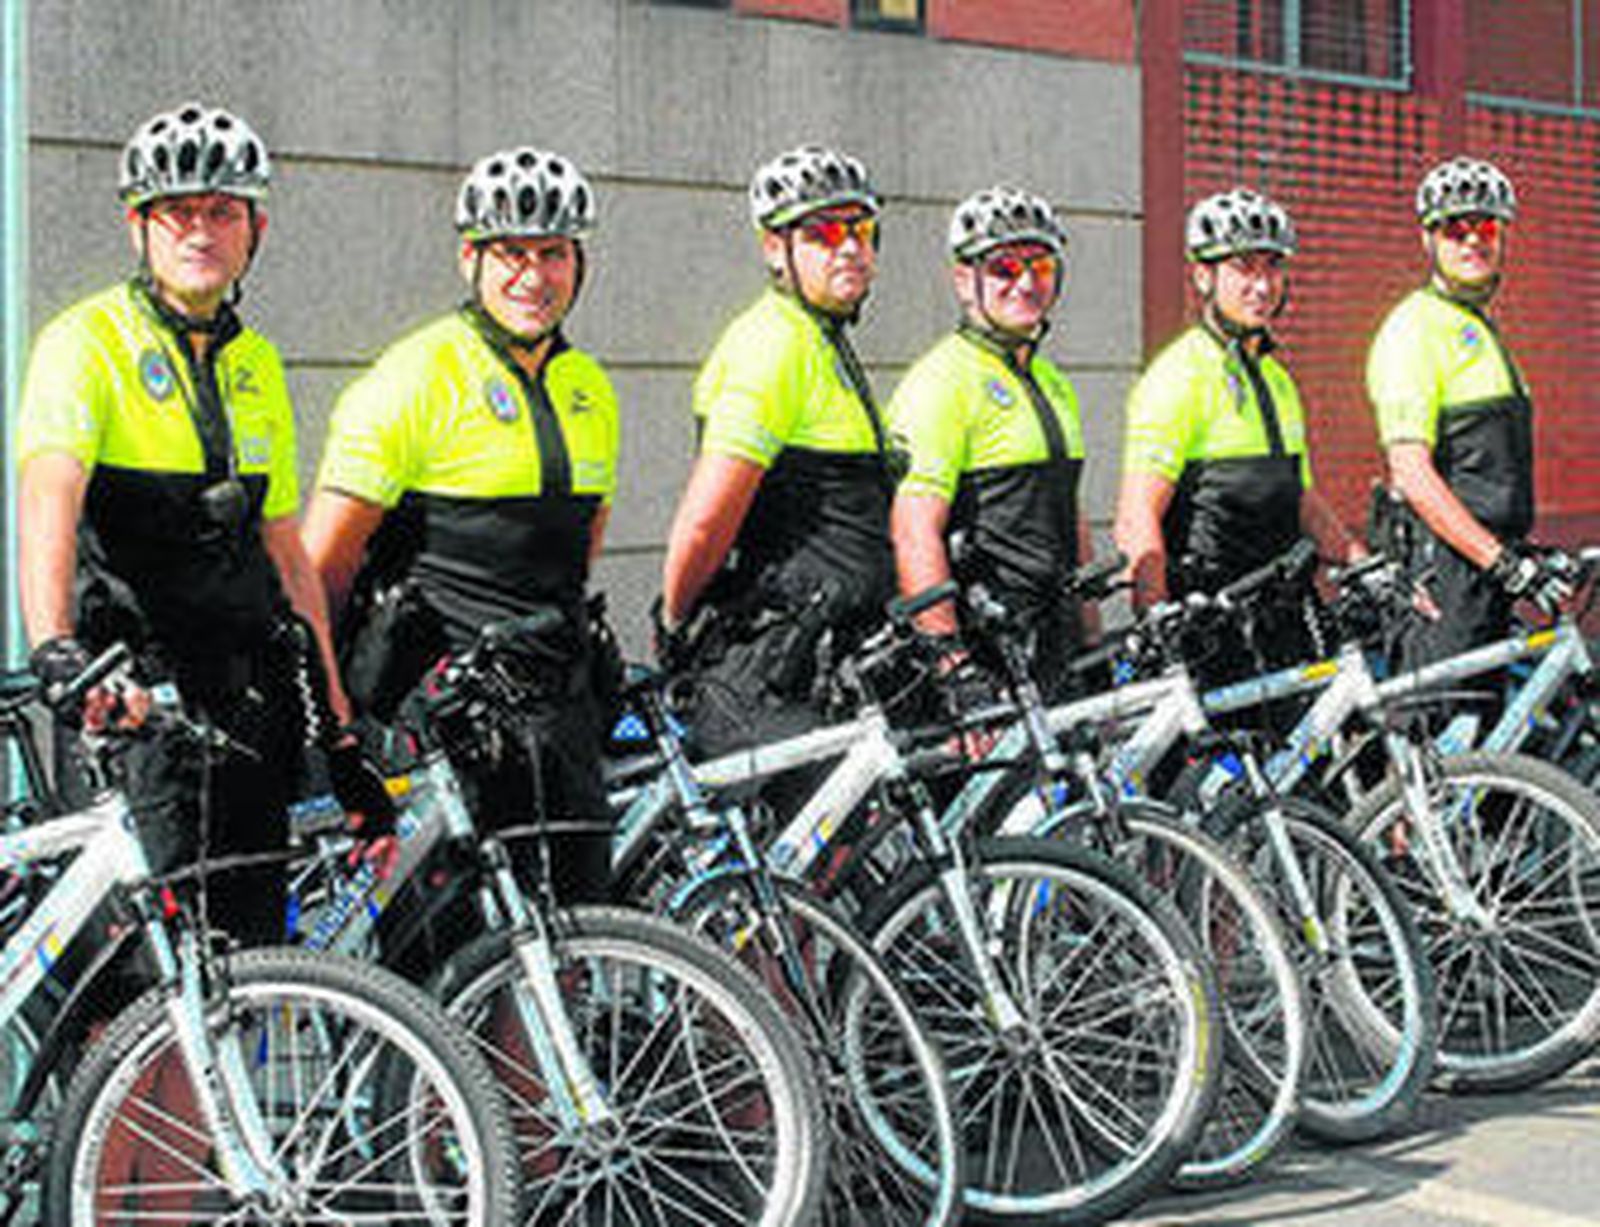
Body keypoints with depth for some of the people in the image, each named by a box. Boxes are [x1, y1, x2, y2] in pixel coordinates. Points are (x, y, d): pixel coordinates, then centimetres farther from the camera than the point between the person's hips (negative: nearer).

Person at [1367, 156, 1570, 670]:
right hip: (1446, 565, -10)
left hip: (1487, 562, 10)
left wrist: (1526, 557, 20)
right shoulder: (1414, 329, -11)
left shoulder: (1480, 329, 21)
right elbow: (1413, 474, -20)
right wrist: (1508, 564, -23)